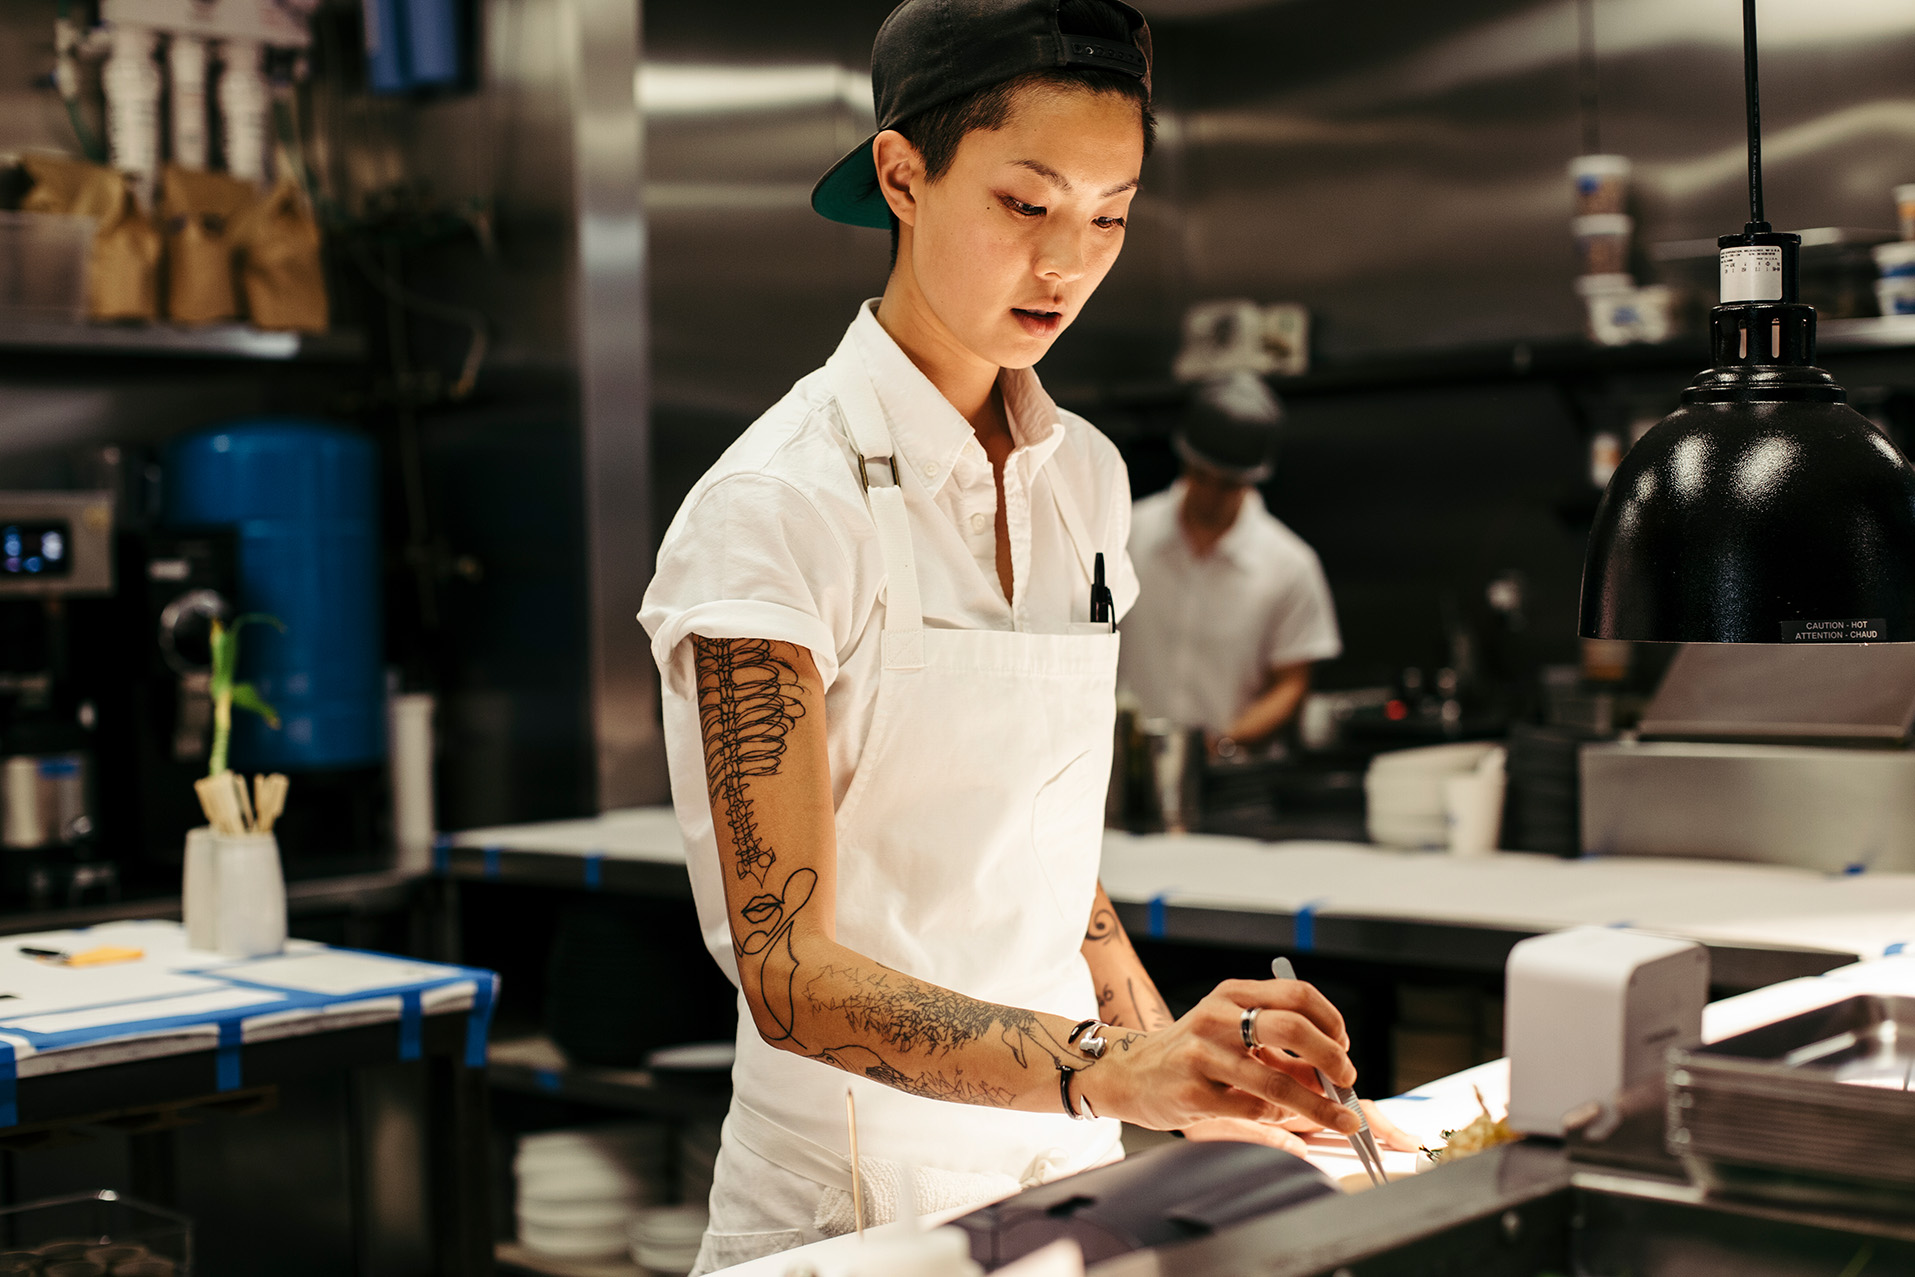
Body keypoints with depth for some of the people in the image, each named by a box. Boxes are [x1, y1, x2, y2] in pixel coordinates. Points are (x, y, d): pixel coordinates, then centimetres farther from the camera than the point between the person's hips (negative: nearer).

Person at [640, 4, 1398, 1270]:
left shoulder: (1084, 476, 4)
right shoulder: (777, 507, -16)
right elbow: (789, 972, -22)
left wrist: (1195, 1084, 0)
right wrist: (1110, 1067, -34)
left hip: (1068, 1167, 6)